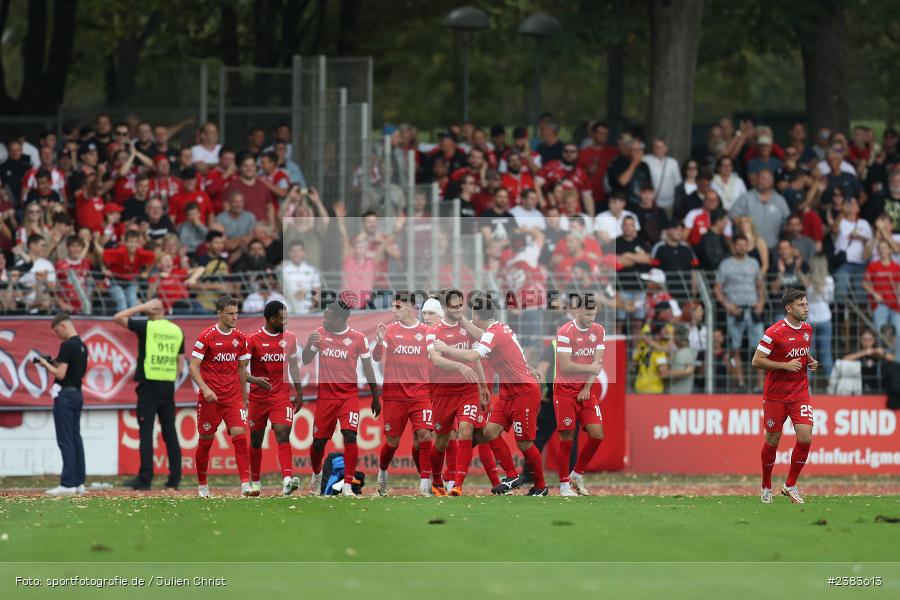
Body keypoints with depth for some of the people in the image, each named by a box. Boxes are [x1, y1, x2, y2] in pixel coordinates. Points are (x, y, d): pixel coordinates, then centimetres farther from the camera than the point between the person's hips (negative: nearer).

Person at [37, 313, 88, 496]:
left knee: (65, 440, -9)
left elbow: (60, 374, -20)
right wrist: (55, 363, 16)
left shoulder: (67, 345, -16)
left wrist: (46, 364, -4)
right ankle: (79, 482, 12)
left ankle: (68, 484, -12)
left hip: (65, 396, -9)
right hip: (77, 393, 9)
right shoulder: (83, 346, 12)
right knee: (76, 438, 11)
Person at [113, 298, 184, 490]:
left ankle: (145, 478, -9)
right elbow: (180, 361, 12)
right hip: (168, 387, 5)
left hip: (149, 385, -5)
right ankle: (175, 478, 7)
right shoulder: (177, 331, 9)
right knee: (170, 432, 8)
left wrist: (141, 307, 6)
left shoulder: (146, 326, -6)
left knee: (146, 432, -4)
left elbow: (118, 317, 1)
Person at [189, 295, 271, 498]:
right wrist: (205, 388, -23)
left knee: (240, 435, -13)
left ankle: (245, 485, -18)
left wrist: (244, 399, 16)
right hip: (210, 397, -3)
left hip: (233, 397, 3)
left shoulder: (240, 338, 7)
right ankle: (202, 486, 21)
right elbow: (194, 367, -8)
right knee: (206, 440, 4)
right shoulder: (206, 337, -6)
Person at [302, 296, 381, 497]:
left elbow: (368, 369, 3)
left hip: (349, 395, -3)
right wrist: (308, 345, -13)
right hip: (325, 395, 3)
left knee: (350, 435, -19)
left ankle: (347, 486, -15)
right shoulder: (320, 333, 4)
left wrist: (376, 397, 6)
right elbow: (305, 360, 8)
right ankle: (316, 475, 36)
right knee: (319, 440, 6)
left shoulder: (358, 338, -3)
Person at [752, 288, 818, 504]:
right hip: (775, 395, -4)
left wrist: (810, 362, 3)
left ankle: (790, 485, 3)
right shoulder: (774, 332, -14)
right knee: (772, 441, 5)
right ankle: (766, 487, 25)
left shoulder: (808, 329, 6)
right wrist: (786, 365, -20)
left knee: (805, 437, -11)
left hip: (800, 393, 4)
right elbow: (756, 361, -15)